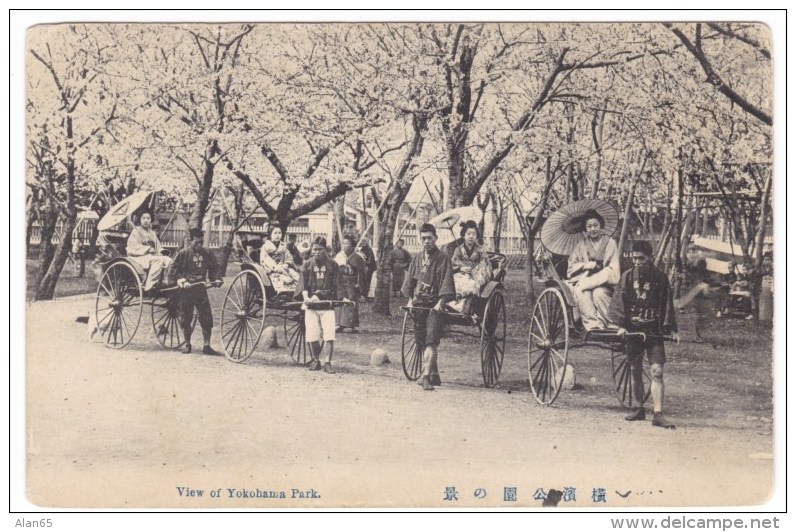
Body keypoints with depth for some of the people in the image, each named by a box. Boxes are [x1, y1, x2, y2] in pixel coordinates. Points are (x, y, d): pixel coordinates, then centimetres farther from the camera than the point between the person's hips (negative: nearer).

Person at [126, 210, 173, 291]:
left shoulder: (152, 233, 22)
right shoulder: (136, 231, 1)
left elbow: (158, 247, 21)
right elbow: (132, 247, -11)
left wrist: (159, 251, -2)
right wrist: (148, 249, -17)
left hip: (152, 256, 7)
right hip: (139, 257, -7)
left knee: (168, 260, -18)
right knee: (158, 260, -32)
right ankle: (148, 286, -34)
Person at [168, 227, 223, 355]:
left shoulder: (207, 253, 6)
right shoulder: (183, 253, -4)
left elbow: (214, 269, 14)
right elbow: (173, 270, -3)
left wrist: (217, 279, -4)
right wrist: (182, 280, -16)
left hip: (201, 290, 2)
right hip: (186, 291, -2)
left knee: (207, 318, -2)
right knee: (186, 319, 7)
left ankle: (207, 346, 5)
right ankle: (187, 344, 21)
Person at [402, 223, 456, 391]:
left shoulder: (443, 259, -3)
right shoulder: (417, 259, 13)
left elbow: (446, 284, -9)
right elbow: (410, 281, 19)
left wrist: (440, 303, -18)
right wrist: (410, 300, 8)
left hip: (434, 306, -5)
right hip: (419, 305, 6)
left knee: (431, 342, -15)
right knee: (422, 342, 8)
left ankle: (426, 376, -22)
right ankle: (434, 375, 21)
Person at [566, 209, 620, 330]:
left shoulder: (610, 243, 4)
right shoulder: (581, 245, 11)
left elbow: (613, 272, -4)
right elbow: (571, 268, 9)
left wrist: (590, 281, -15)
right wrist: (584, 265, -12)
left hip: (603, 284, -1)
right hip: (581, 282, 1)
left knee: (598, 293, -34)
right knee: (583, 294, -32)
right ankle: (593, 327, -41)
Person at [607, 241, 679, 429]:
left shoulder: (660, 278, 3)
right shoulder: (628, 276, 4)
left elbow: (667, 305, 6)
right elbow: (619, 302, 0)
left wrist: (671, 329, 0)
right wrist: (620, 325, -11)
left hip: (654, 331, -1)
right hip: (632, 329, 1)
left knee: (657, 372, -10)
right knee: (635, 372, 8)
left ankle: (658, 414, -11)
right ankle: (640, 409, 23)